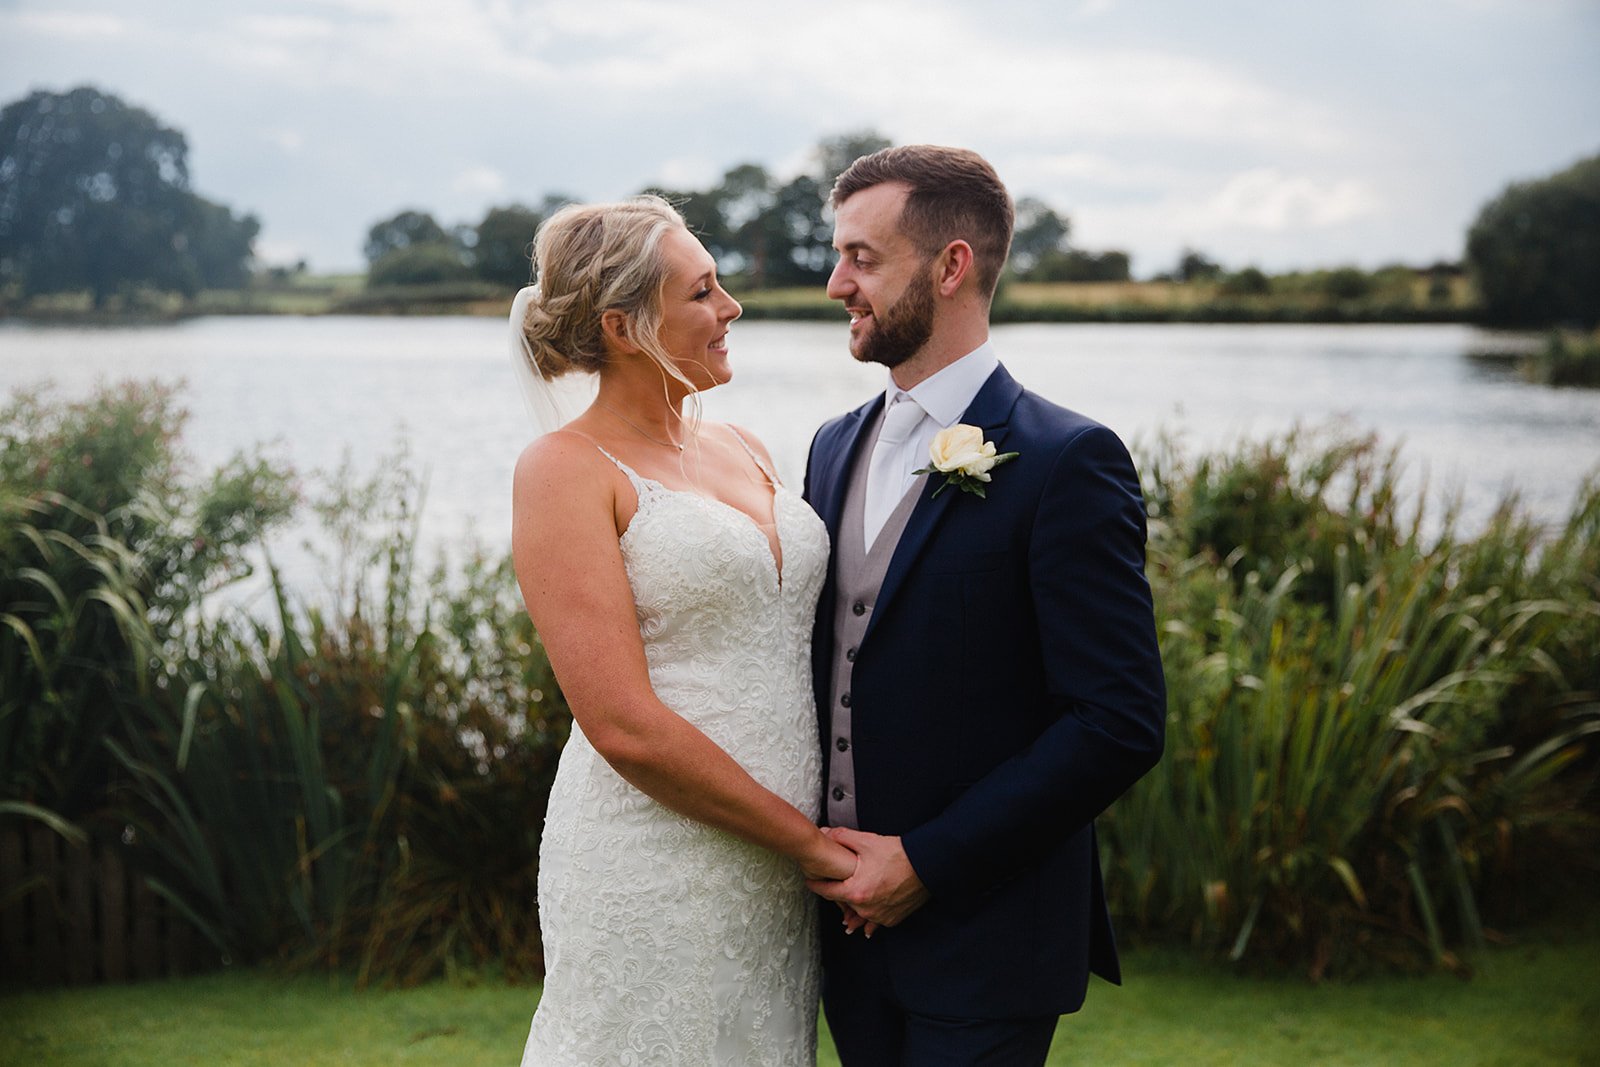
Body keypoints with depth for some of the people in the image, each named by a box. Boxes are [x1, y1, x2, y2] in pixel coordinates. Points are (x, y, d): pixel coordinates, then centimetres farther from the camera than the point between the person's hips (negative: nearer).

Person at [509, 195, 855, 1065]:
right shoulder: (565, 471, -9)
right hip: (653, 871, -6)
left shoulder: (740, 450, 12)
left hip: (774, 879, 7)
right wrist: (807, 839, -12)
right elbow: (622, 723, -16)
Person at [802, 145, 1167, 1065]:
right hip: (851, 921, 6)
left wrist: (927, 861, -16)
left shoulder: (1066, 461, -14)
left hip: (982, 945, -6)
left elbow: (1121, 722, -17)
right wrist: (812, 847, 0)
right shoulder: (836, 447, 9)